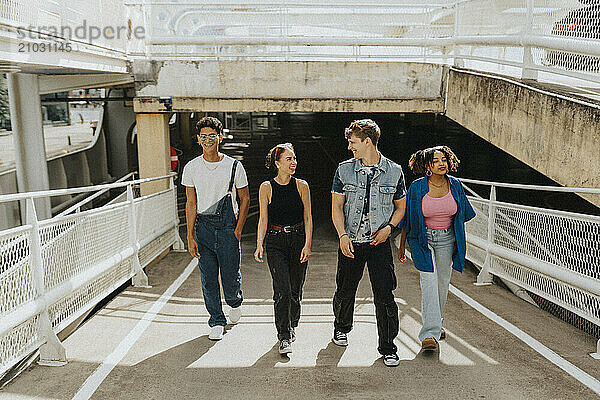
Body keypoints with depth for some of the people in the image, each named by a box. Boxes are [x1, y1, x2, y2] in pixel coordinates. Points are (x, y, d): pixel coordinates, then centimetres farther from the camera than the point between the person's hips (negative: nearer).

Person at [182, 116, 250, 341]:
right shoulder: (191, 168, 2)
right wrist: (190, 237, -2)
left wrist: (238, 229, -4)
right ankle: (216, 322, 20)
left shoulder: (234, 166, -3)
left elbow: (245, 199, 4)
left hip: (228, 226, -2)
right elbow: (191, 204, 3)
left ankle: (234, 302, 37)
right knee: (208, 278, 4)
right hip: (202, 226, 2)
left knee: (230, 275, 3)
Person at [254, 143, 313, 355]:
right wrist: (259, 245, -9)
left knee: (295, 290, 10)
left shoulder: (302, 186, 0)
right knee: (282, 291, -10)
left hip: (298, 240, 2)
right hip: (275, 243, -1)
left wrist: (307, 244, -8)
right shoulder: (266, 187, -2)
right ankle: (284, 336, 3)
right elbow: (263, 220, 1)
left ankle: (292, 324, 35)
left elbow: (308, 218, 2)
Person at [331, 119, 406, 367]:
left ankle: (387, 348, 13)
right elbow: (337, 206, 2)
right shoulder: (344, 170, 2)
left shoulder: (394, 172, 0)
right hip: (351, 242, 1)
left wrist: (388, 228, -7)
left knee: (384, 296, -4)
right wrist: (343, 235, -12)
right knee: (345, 291, 12)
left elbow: (400, 206, 11)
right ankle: (342, 327, 42)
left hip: (379, 243, -1)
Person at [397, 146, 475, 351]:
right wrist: (402, 245, 2)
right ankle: (429, 333, -14)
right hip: (423, 239, -4)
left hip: (447, 239, 4)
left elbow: (462, 214, 12)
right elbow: (407, 220, -3)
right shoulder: (417, 188, -12)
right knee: (428, 279, -16)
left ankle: (434, 323, 35)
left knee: (443, 282, 13)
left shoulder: (455, 185, -3)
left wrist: (460, 242, 16)